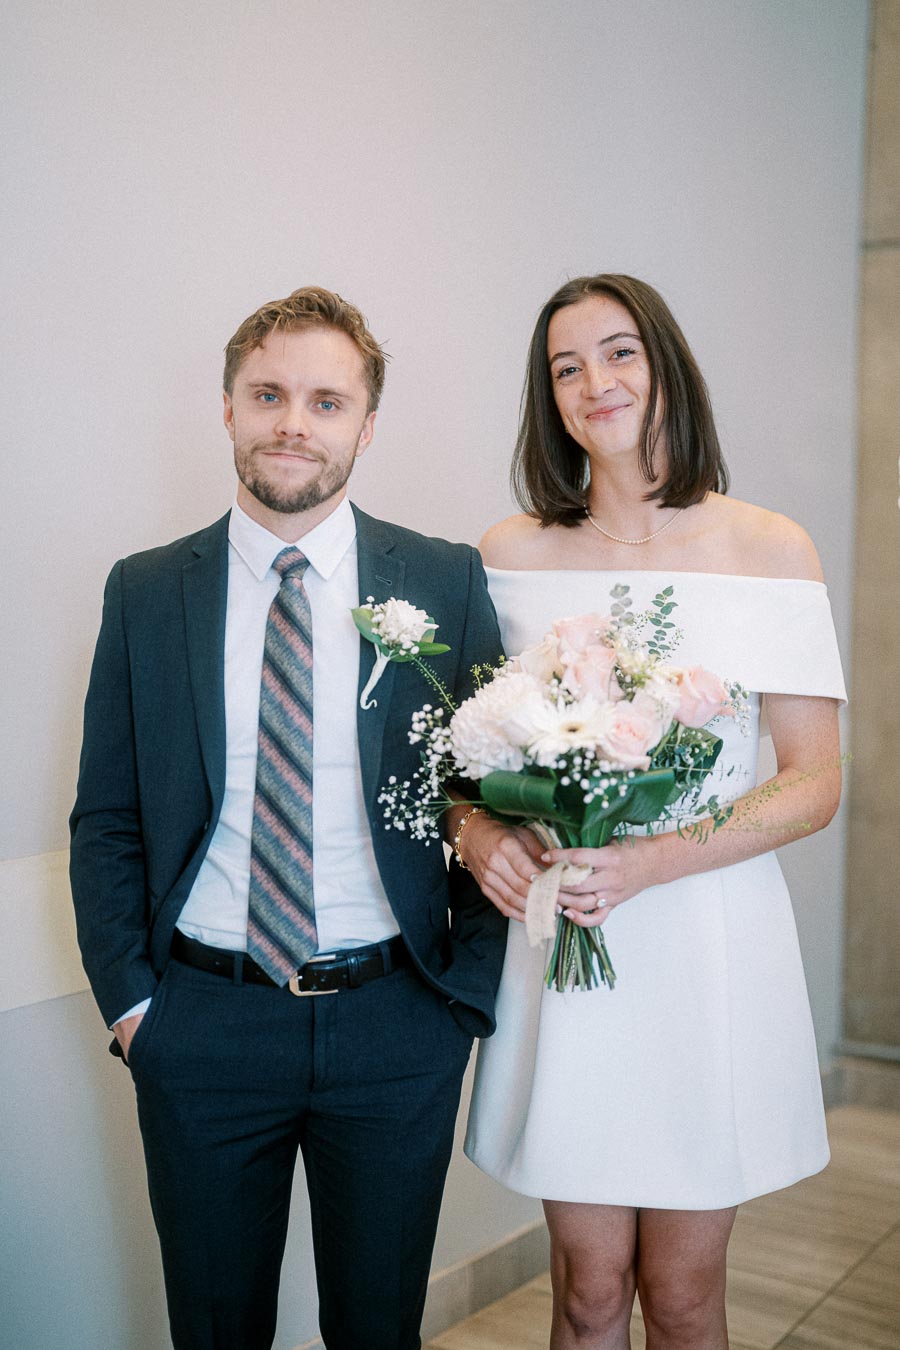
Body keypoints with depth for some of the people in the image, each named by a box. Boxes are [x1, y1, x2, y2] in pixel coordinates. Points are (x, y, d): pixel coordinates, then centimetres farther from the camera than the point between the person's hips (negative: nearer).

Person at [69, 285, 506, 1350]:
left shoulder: (448, 583, -2)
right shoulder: (145, 592, 1)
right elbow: (106, 821, 4)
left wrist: (469, 989, -2)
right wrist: (130, 1001, -2)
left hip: (396, 1024, 0)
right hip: (203, 1024, 1)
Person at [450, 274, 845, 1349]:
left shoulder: (770, 551, -2)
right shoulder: (512, 555, 3)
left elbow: (813, 785, -4)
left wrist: (648, 863, -17)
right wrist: (477, 830, -11)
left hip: (710, 946, -1)